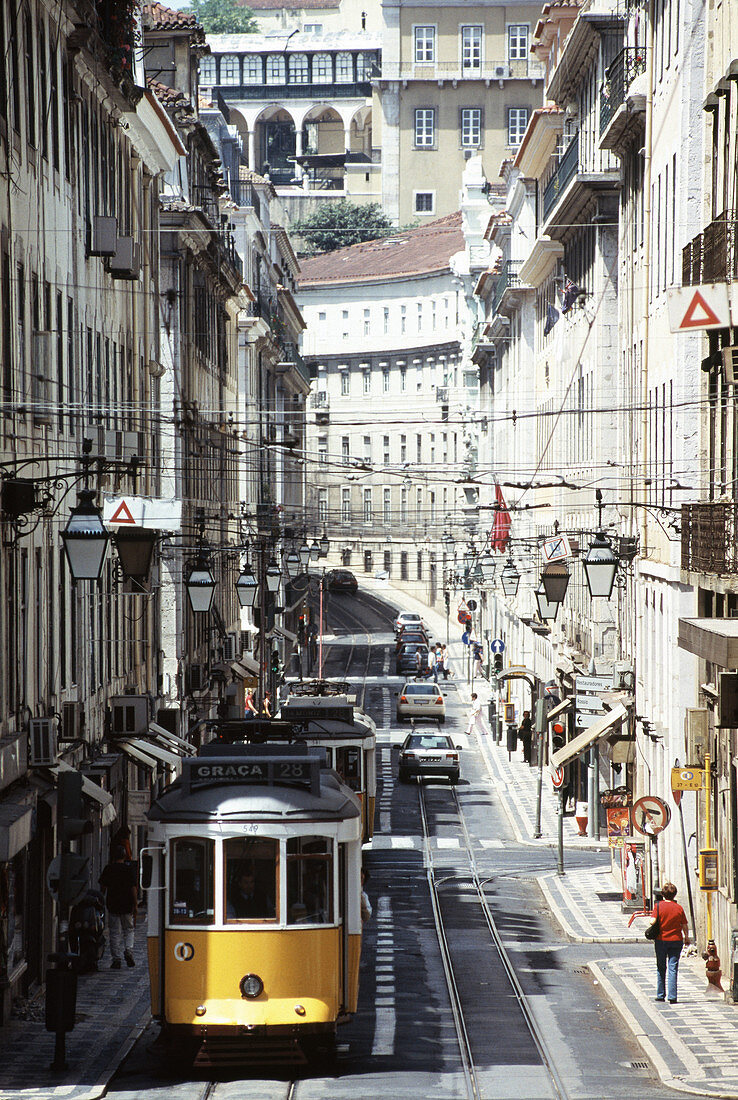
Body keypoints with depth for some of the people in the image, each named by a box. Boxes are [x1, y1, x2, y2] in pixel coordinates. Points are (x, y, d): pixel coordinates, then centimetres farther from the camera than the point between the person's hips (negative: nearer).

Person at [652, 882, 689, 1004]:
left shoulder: (659, 906, -7)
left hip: (661, 940, 0)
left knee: (661, 968, 12)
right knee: (673, 968, 0)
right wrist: (686, 937, 20)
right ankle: (672, 997, -7)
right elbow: (685, 926, 2)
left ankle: (660, 995, 16)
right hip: (676, 940, 0)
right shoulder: (679, 908, -2)